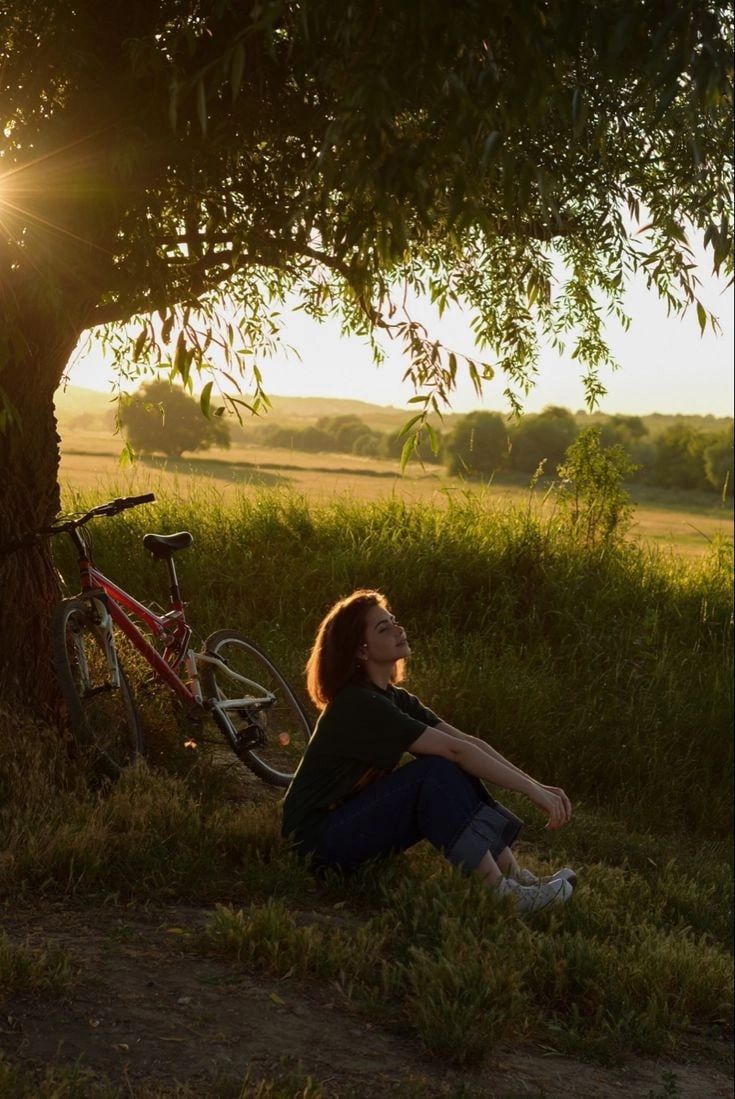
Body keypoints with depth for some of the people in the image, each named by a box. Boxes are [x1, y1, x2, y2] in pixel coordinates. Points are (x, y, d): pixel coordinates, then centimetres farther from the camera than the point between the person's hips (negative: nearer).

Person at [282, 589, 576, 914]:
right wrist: (531, 790, -26)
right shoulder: (359, 705, -21)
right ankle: (500, 891, -24)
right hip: (318, 836, -9)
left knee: (457, 770, -6)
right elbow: (455, 749, -26)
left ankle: (515, 875, -11)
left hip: (354, 819, 9)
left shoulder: (393, 699, 8)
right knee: (439, 771, -23)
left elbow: (468, 741, 0)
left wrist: (537, 785, -8)